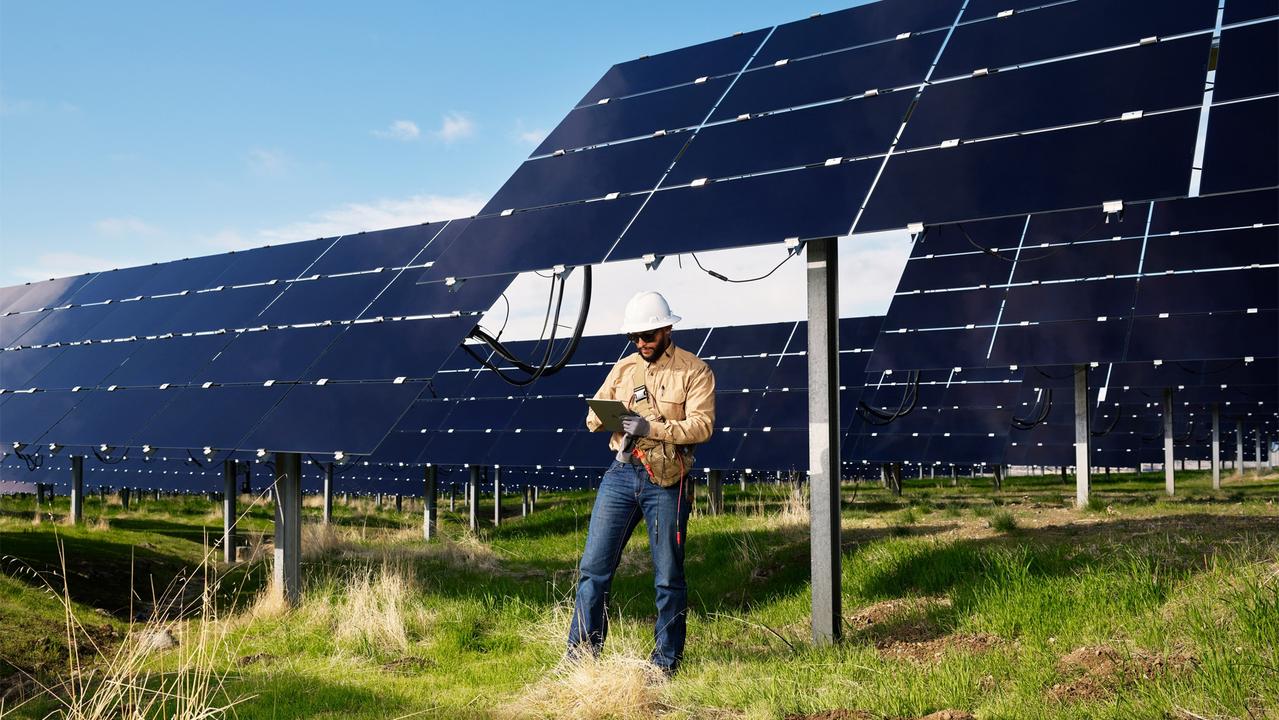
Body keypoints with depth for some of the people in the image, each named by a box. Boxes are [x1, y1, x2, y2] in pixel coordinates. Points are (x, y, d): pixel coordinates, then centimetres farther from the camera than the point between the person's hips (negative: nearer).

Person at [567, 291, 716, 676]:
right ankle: (581, 653, 12)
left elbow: (702, 425, -12)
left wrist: (652, 428, -23)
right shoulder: (624, 368, 12)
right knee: (594, 566, 3)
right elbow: (592, 417, 11)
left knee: (668, 576, 5)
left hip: (665, 482, -4)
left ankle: (666, 661, 17)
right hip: (621, 474, 4)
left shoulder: (694, 371, -2)